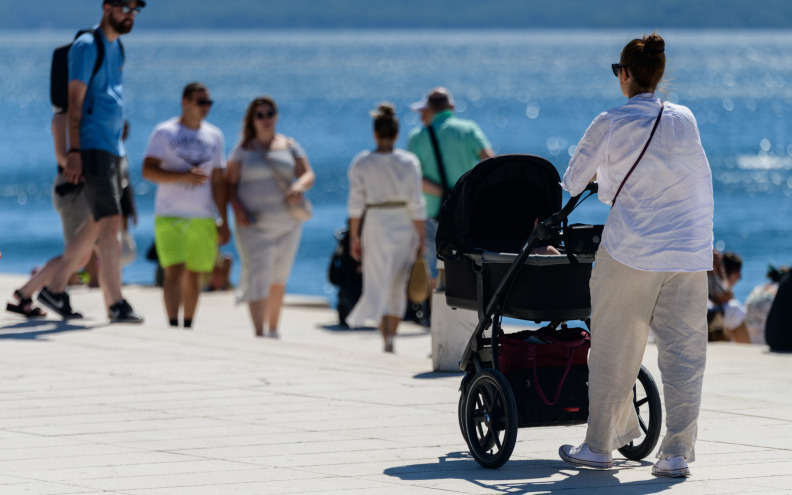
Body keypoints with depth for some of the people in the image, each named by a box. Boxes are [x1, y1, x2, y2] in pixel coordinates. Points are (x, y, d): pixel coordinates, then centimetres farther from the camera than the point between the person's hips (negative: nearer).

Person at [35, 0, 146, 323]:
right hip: (92, 147, -9)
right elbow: (75, 102, -13)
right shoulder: (86, 46, -9)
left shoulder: (116, 47, 17)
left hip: (112, 148, 9)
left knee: (98, 225, 11)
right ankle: (115, 303, -14)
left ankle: (54, 289, 21)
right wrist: (74, 152, -19)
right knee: (110, 223, -13)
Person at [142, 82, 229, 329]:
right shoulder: (164, 132, 0)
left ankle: (188, 327, 16)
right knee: (175, 271, -14)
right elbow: (148, 170, -9)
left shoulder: (214, 136, 12)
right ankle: (173, 326, -17)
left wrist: (224, 221, 8)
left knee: (194, 276, 7)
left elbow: (218, 181, 13)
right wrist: (184, 176, -22)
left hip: (203, 217, 4)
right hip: (169, 216, -4)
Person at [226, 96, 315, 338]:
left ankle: (273, 328, 26)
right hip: (253, 223, -3)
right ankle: (258, 334, -20)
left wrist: (299, 186, -20)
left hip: (286, 223, 3)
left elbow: (308, 175, 3)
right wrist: (237, 208, -17)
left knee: (278, 279, 11)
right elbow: (229, 184, 0)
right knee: (257, 276, -15)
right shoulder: (243, 150, 2)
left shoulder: (289, 146, 7)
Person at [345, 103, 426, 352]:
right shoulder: (408, 161, -5)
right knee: (397, 285, 14)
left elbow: (356, 203, -4)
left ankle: (386, 337, -12)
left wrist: (354, 236, 4)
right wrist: (421, 238, 0)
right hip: (405, 226, 1)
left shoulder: (361, 163, -4)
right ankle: (391, 337, 14)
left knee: (378, 284, 5)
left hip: (377, 223, -1)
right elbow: (416, 204, -6)